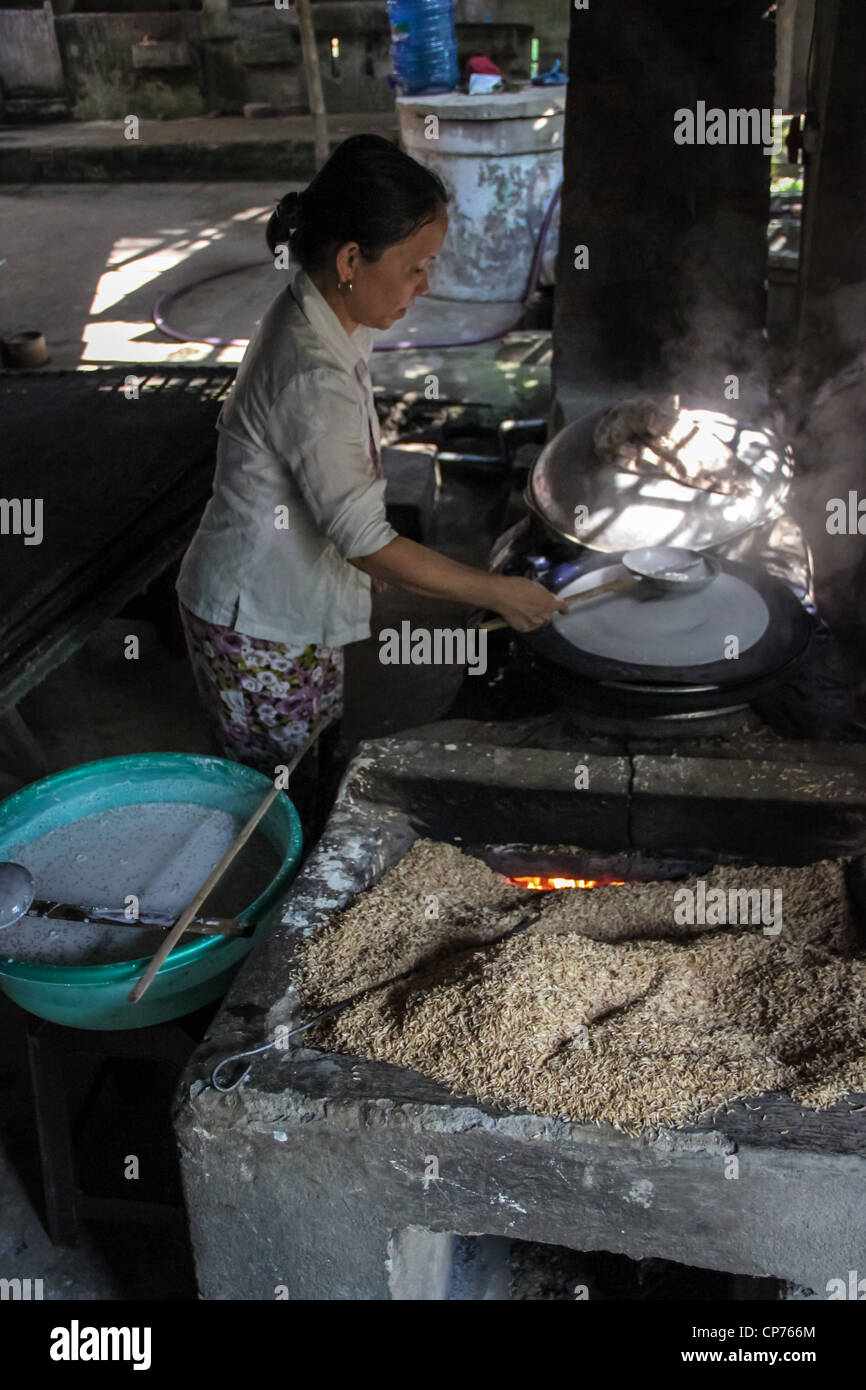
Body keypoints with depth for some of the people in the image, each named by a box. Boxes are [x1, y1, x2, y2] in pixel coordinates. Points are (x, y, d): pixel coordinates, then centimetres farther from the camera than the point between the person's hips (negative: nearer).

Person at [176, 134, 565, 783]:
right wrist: (497, 592, -20)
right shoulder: (313, 377, -30)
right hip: (258, 632, -9)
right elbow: (366, 541, -28)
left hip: (290, 607, 9)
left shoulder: (313, 319, 1)